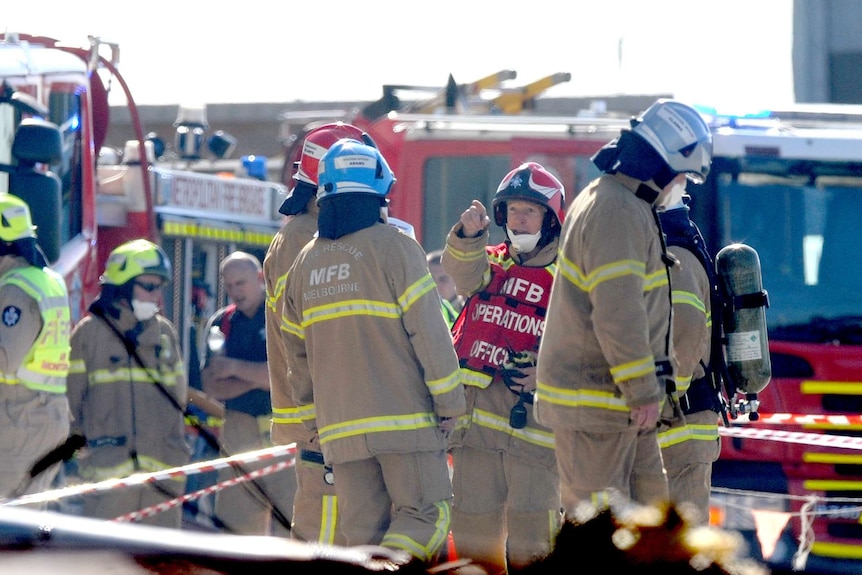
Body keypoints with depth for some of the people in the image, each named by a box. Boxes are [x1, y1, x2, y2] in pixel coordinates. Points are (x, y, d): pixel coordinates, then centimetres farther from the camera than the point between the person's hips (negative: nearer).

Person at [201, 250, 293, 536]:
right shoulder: (221, 323, 13)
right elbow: (212, 386, 5)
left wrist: (235, 368, -9)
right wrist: (255, 379, -10)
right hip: (238, 432, 4)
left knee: (291, 519, -10)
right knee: (237, 522, 1)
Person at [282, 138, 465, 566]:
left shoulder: (304, 264, 11)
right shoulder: (394, 247, -7)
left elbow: (297, 357, 16)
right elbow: (430, 333, -9)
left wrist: (315, 419, 24)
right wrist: (450, 404, -2)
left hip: (340, 429, 5)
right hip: (404, 418, -5)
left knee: (363, 530, 9)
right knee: (425, 513, -1)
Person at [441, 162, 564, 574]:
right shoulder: (491, 264, 17)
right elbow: (463, 273, -7)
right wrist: (469, 235, -26)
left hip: (532, 414, -4)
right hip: (475, 413, 4)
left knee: (531, 534, -8)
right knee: (473, 525, 7)